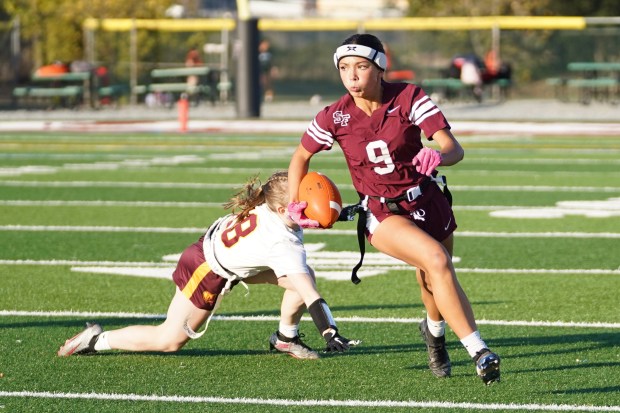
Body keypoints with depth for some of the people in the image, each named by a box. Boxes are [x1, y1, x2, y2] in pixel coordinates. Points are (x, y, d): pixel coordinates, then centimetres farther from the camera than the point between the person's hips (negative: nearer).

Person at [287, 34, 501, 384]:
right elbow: (301, 158, 9)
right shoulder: (335, 118, -10)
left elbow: (455, 150, -21)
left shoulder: (409, 98, -14)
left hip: (427, 202, 2)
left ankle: (435, 330, 48)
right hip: (382, 214, -2)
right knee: (436, 260, -27)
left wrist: (438, 155, -44)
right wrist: (295, 206, 1)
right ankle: (479, 351, -27)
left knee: (435, 282, 9)